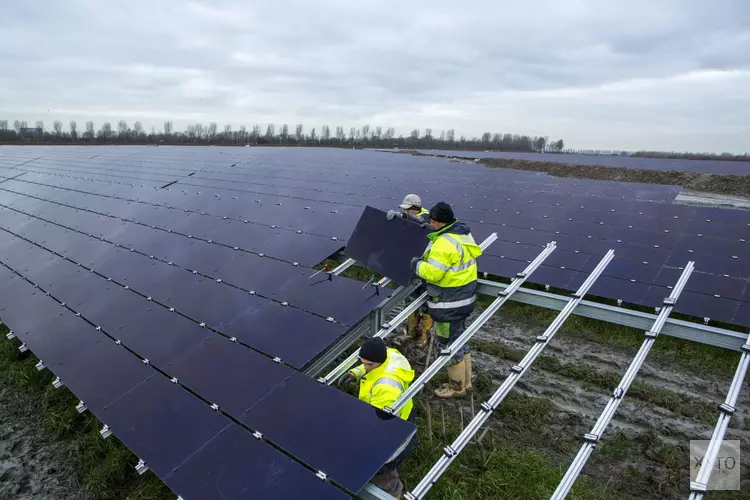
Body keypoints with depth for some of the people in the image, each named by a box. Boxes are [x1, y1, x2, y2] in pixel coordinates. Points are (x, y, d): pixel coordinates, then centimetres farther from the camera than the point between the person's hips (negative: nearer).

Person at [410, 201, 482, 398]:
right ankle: (465, 381, 34)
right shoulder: (463, 232, 7)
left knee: (450, 341, 5)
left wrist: (417, 264, -8)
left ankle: (457, 386, 20)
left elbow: (433, 272, -26)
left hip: (449, 301, -10)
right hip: (464, 295, 10)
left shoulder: (445, 242, -25)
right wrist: (426, 260, 11)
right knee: (459, 337, 21)